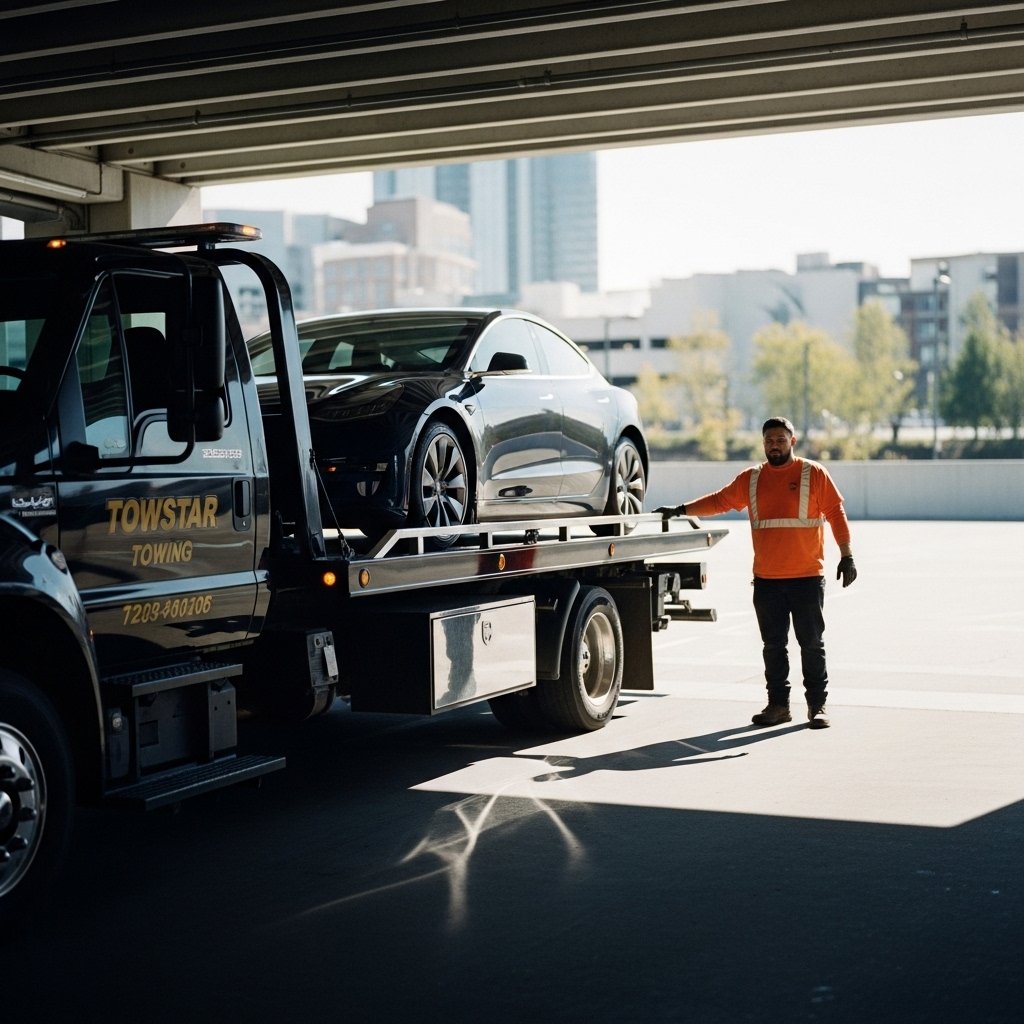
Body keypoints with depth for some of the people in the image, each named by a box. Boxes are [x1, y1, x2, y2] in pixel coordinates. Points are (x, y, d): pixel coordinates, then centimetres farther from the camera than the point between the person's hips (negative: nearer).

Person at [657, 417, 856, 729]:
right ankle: (778, 704, 16)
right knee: (773, 645, 8)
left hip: (807, 578, -4)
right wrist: (680, 510, 9)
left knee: (811, 643, 2)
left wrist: (846, 555, -7)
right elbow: (719, 501, 16)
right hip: (766, 580, 4)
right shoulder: (751, 479, 11)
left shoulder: (814, 473, 0)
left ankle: (817, 705, 9)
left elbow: (836, 513, -2)